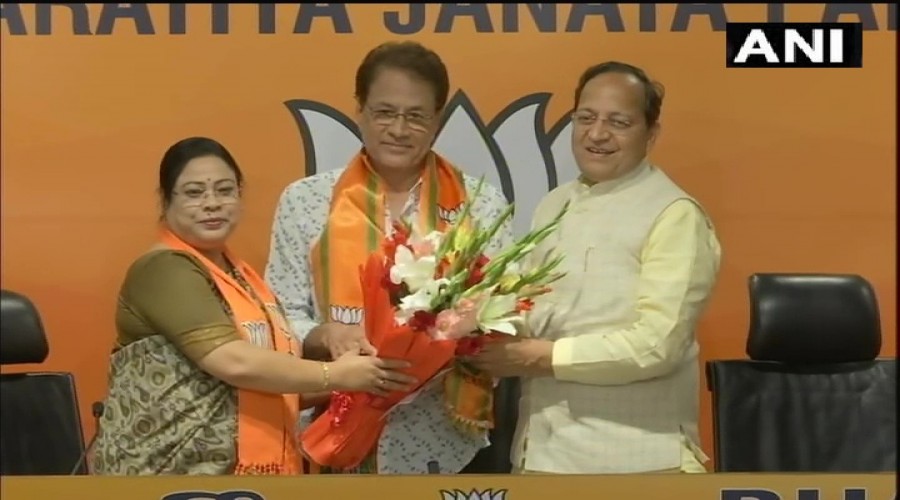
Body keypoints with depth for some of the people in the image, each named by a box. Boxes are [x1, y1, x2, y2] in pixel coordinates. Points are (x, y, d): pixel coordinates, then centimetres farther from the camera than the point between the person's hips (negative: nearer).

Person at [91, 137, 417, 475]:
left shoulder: (240, 274, 16)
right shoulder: (164, 269, -11)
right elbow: (234, 362, -22)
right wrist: (335, 375, -14)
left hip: (254, 466, 8)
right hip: (173, 470, -8)